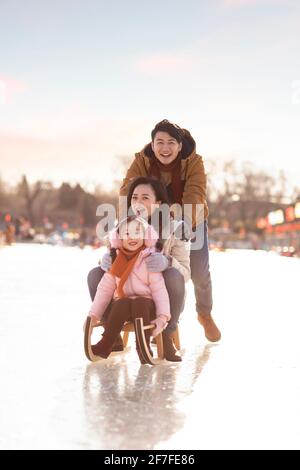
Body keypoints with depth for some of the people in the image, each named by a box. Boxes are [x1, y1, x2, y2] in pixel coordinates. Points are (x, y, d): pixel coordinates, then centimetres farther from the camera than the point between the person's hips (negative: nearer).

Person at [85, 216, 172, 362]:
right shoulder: (115, 262, 7)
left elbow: (159, 290, -8)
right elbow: (105, 289, 7)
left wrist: (162, 317, -21)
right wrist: (93, 315, -1)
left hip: (146, 305, -2)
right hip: (122, 304, 2)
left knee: (139, 303, -37)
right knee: (122, 303, -34)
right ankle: (106, 345, -30)